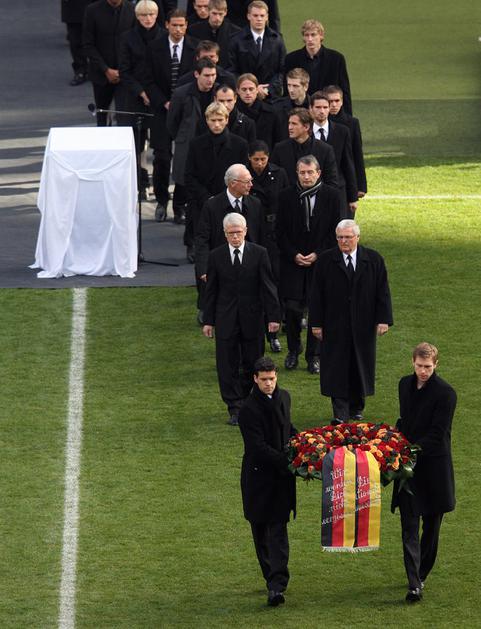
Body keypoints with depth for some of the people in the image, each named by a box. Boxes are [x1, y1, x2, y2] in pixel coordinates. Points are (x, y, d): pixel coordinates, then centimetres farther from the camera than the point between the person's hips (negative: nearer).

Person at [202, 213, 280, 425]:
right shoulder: (216, 256, 1)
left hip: (252, 318, 0)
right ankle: (235, 409, 3)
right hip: (226, 318, 0)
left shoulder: (259, 254, -2)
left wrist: (273, 316, -6)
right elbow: (211, 291, 5)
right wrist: (208, 320, 3)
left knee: (252, 365, 7)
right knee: (228, 366, -1)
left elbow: (268, 287, -2)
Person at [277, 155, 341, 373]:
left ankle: (314, 356, 13)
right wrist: (294, 255, -9)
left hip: (321, 260, 0)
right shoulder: (286, 196, 1)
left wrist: (317, 255, -9)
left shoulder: (331, 196, -2)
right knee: (292, 307, -6)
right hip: (292, 262, 0)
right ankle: (293, 350, 16)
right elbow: (281, 231, 3)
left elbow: (335, 231, 0)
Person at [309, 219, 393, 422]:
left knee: (361, 365, 9)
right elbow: (316, 294, 0)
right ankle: (340, 411, -1)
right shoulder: (326, 261, -1)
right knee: (337, 367, -4)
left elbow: (382, 291, 2)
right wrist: (316, 323, -4)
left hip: (363, 325, 1)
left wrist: (383, 320, -5)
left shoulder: (373, 260, 1)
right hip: (334, 325, -1)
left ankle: (356, 408, 24)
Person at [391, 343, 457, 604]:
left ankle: (421, 575, 25)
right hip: (408, 465, 4)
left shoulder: (445, 393, -13)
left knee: (431, 526, 10)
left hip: (433, 464, -4)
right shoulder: (405, 384, 7)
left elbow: (437, 433, -17)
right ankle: (414, 584, -9)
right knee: (409, 526, -5)